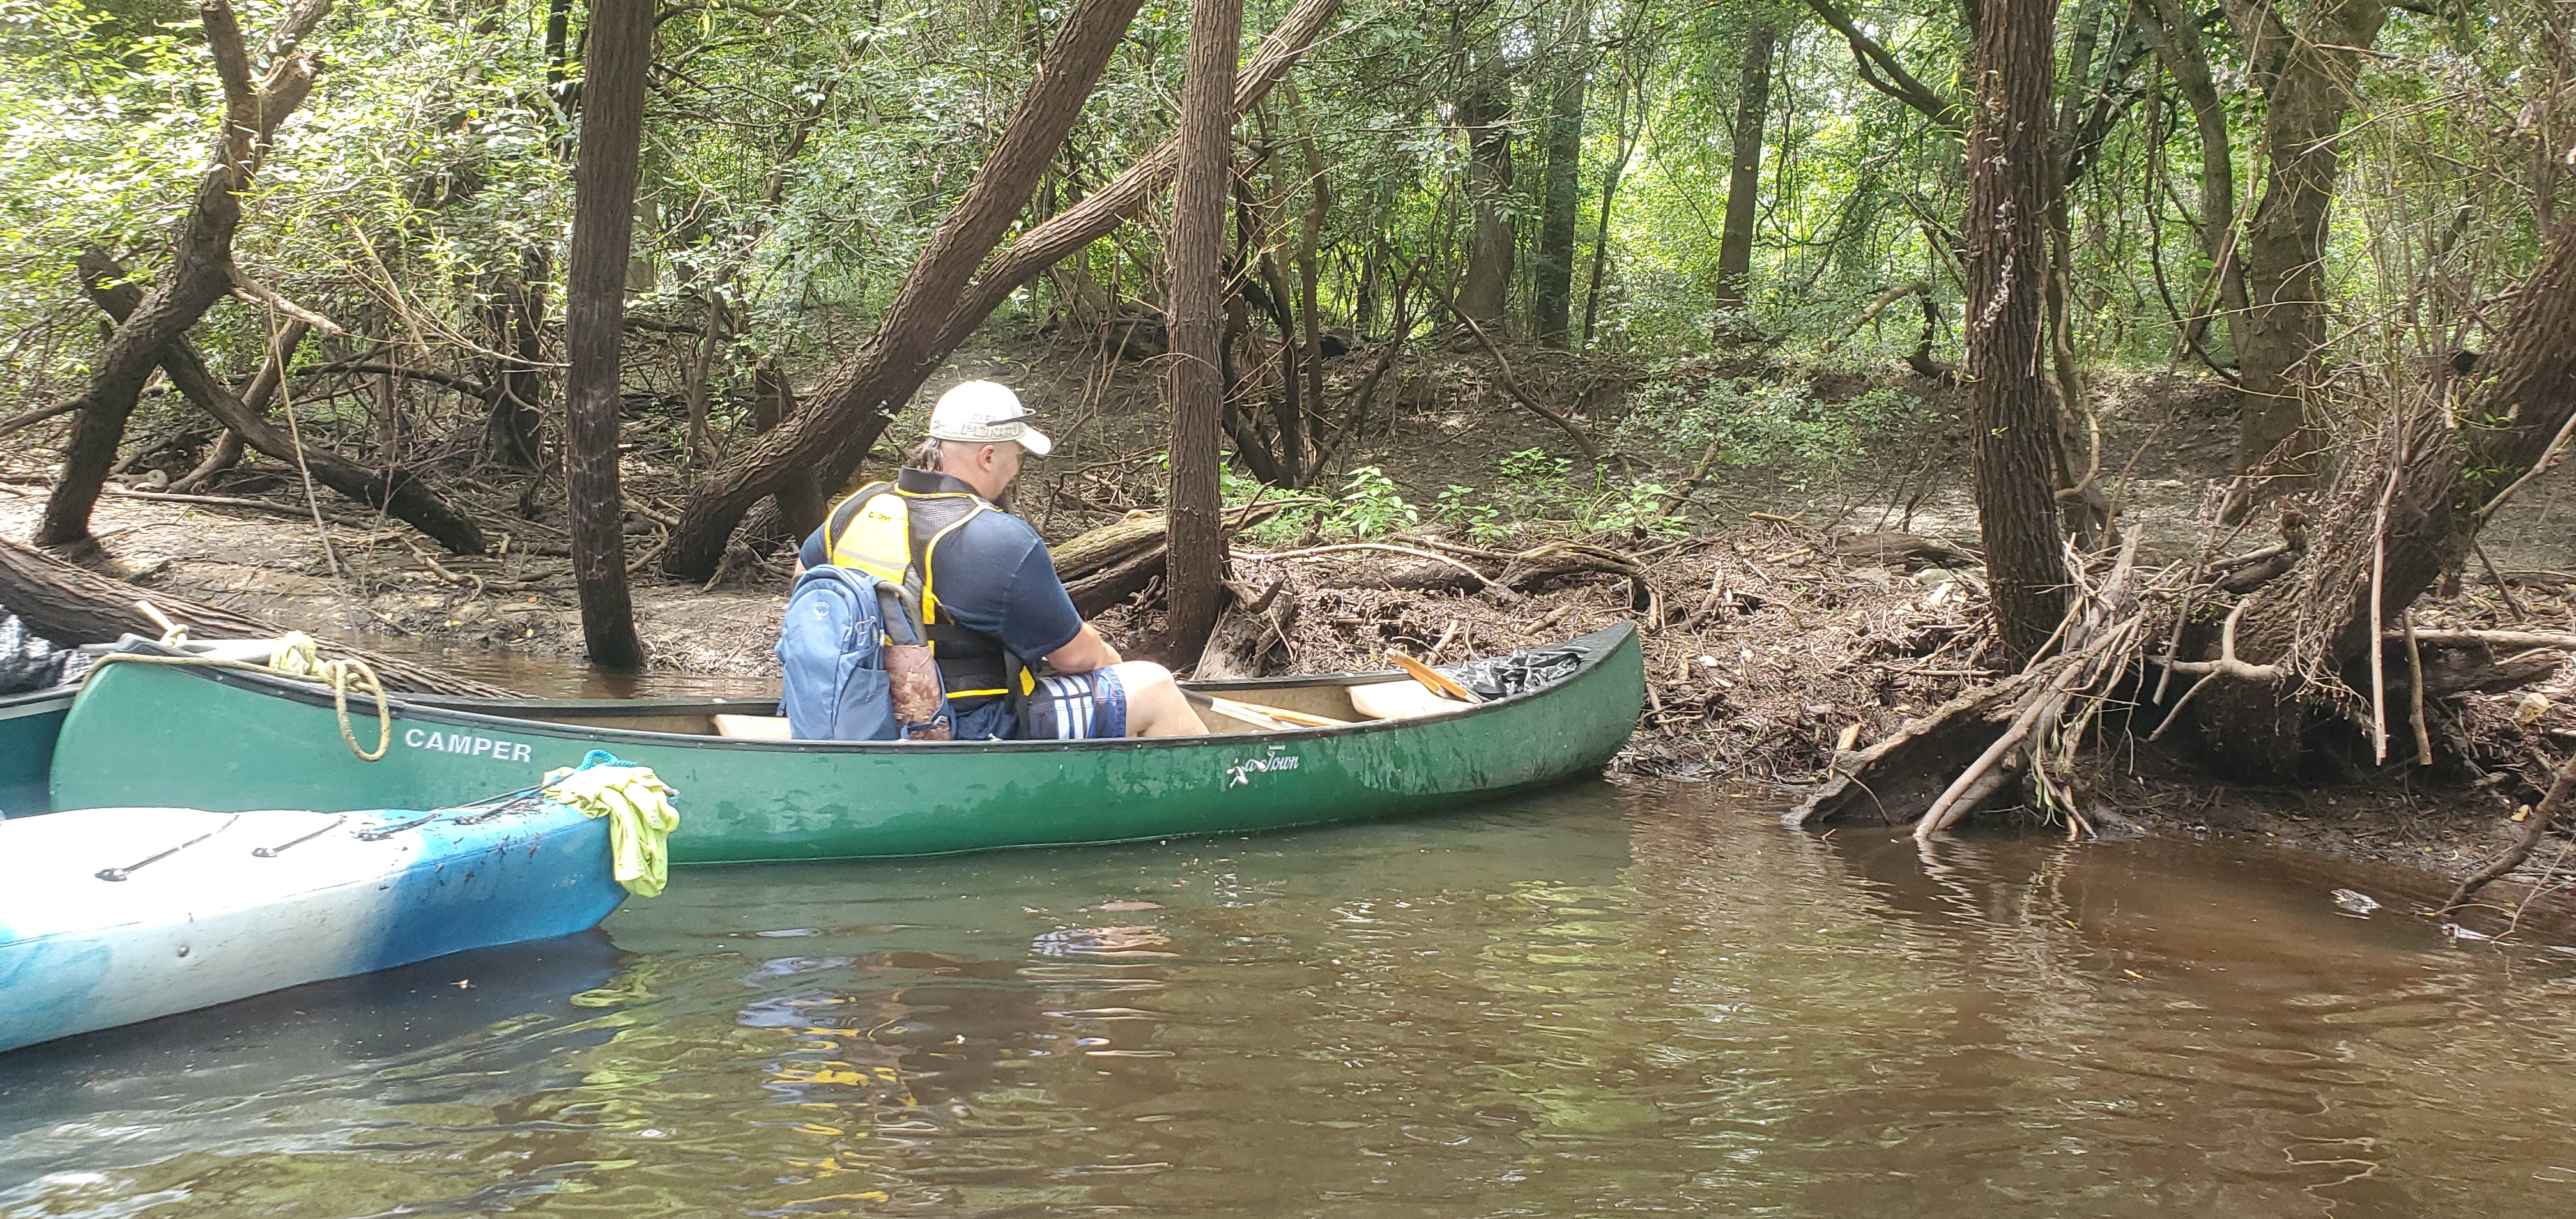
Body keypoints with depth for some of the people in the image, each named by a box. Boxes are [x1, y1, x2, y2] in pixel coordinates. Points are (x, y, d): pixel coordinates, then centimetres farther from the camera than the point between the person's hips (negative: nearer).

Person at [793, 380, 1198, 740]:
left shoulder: (858, 509, 0)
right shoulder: (1001, 542, -22)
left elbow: (805, 570, 22)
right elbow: (1074, 653, -12)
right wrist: (1111, 660, 12)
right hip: (976, 736, -9)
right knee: (1153, 687, 2)